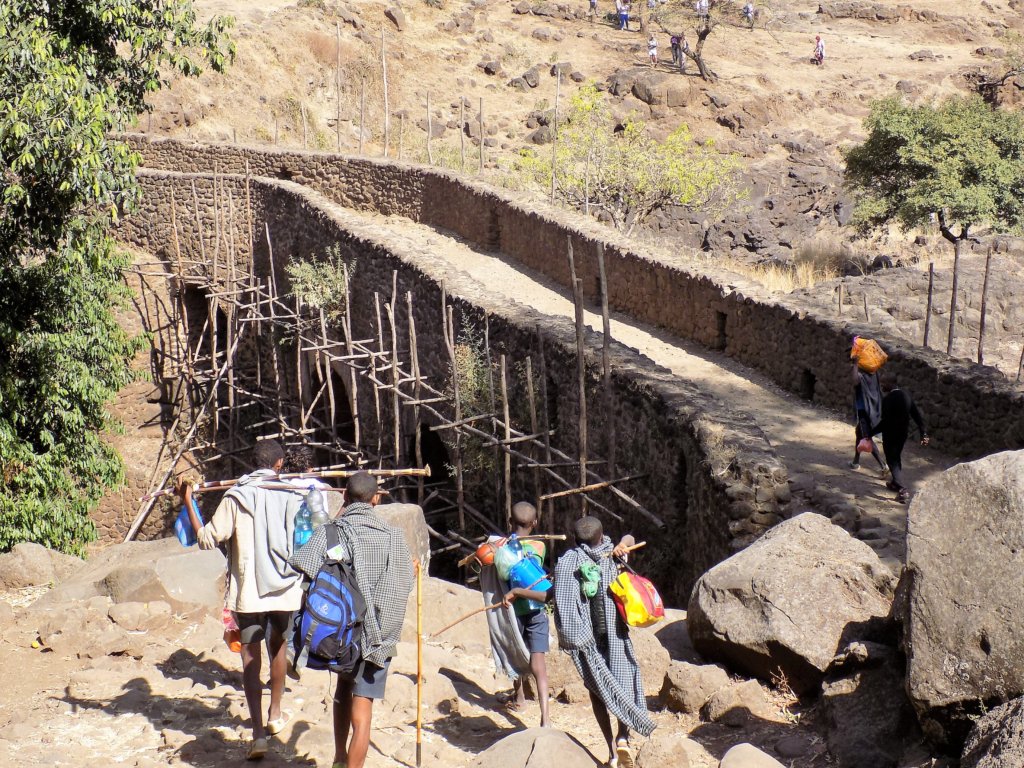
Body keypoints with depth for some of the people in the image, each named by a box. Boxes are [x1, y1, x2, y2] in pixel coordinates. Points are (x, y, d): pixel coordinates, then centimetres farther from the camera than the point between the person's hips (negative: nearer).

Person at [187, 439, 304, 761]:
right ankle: (275, 715, 38)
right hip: (284, 589, 2)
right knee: (278, 647, 23)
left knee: (251, 656, 1)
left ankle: (258, 734, -7)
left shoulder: (237, 497, -6)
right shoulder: (293, 494, -1)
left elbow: (207, 538, -6)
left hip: (248, 591, -2)